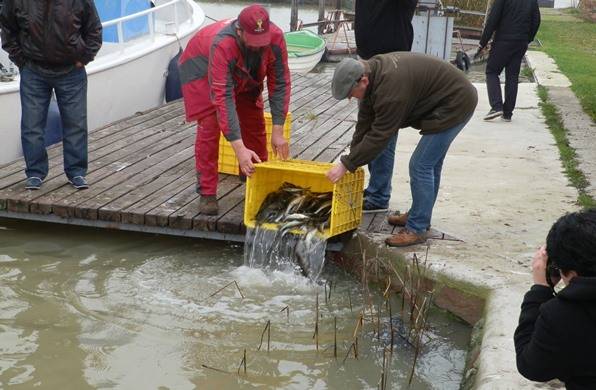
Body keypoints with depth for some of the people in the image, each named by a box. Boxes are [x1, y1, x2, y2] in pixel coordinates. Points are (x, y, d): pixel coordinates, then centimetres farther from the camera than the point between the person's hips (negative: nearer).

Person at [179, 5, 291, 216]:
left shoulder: (275, 37, -33)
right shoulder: (222, 45, -45)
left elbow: (279, 83, -25)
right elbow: (223, 97, -46)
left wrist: (277, 131, -29)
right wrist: (239, 148, -50)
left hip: (242, 74, 5)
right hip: (202, 66, -5)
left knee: (255, 124, 4)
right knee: (209, 127, -13)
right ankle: (207, 193, -4)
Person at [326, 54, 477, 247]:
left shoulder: (391, 86, -31)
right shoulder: (373, 70, -1)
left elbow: (379, 135, -28)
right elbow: (365, 122, 4)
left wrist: (347, 164, -24)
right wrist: (351, 157, 2)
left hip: (455, 105, -10)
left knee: (420, 166, -9)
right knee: (431, 164, 20)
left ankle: (417, 229, -1)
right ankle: (420, 215, 35)